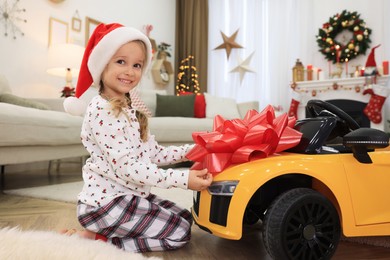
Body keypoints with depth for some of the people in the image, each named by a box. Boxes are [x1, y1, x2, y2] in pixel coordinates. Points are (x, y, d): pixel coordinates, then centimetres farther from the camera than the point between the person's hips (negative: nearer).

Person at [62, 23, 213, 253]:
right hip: (105, 203, -9)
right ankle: (97, 239, -2)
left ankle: (102, 235, 8)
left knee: (185, 217, 15)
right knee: (180, 232, -5)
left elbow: (154, 154, 8)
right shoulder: (101, 111, -20)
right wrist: (182, 178, -26)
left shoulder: (130, 109, 10)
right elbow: (126, 166, -24)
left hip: (129, 196, 9)